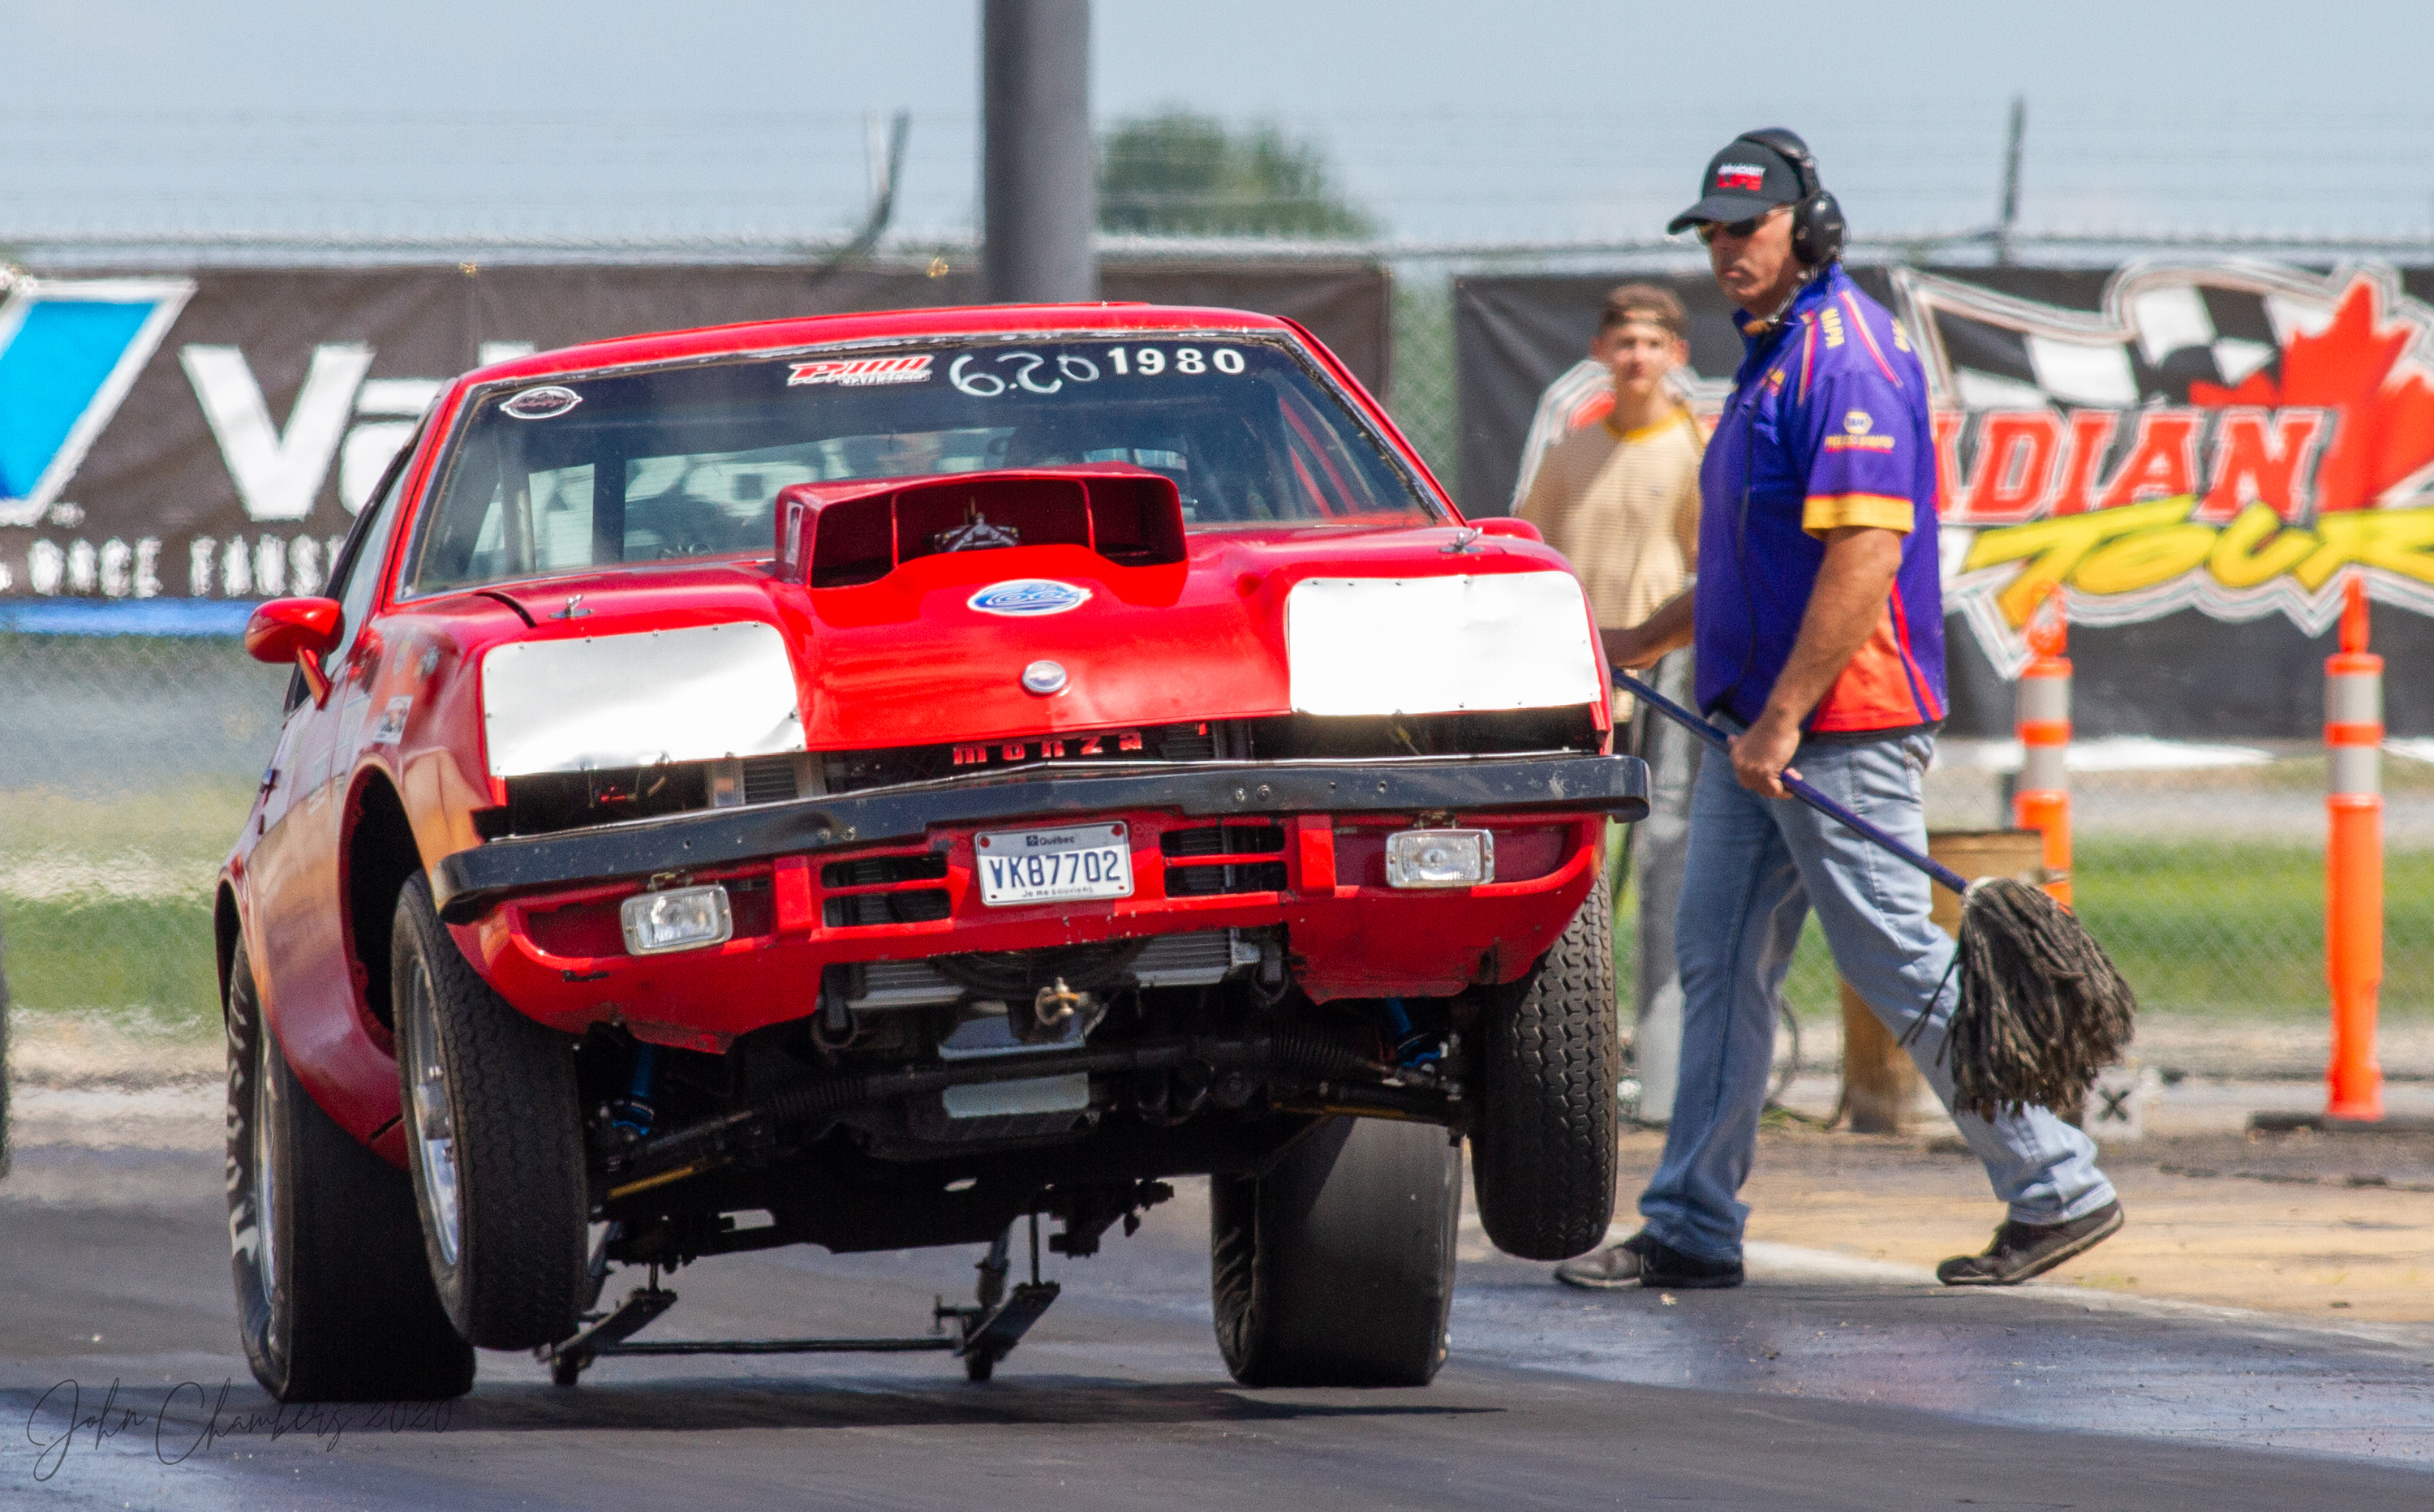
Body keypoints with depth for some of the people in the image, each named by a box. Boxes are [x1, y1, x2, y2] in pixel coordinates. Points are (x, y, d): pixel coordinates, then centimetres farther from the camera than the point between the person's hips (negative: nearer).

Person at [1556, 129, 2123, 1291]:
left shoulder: (1847, 355, -14)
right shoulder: (1771, 356, 18)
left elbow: (1866, 554, -23)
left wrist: (1782, 719, -24)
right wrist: (1647, 641, 26)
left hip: (1843, 725, -10)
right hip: (1759, 728, 10)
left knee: (1898, 965, -6)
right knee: (1717, 962, 7)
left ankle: (2058, 1189, 2)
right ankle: (1692, 1228, 9)